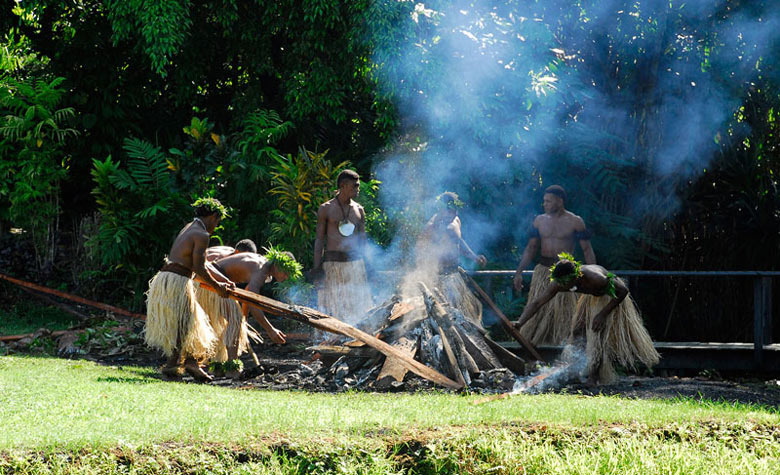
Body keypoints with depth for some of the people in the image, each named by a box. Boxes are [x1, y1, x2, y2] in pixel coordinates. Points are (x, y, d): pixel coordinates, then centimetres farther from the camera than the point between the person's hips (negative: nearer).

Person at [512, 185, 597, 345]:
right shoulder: (539, 220, 9)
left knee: (564, 310, -7)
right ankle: (532, 343, 3)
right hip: (543, 269, 3)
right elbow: (531, 248, 14)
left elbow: (587, 250, -1)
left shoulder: (575, 222, -2)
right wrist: (519, 272, 9)